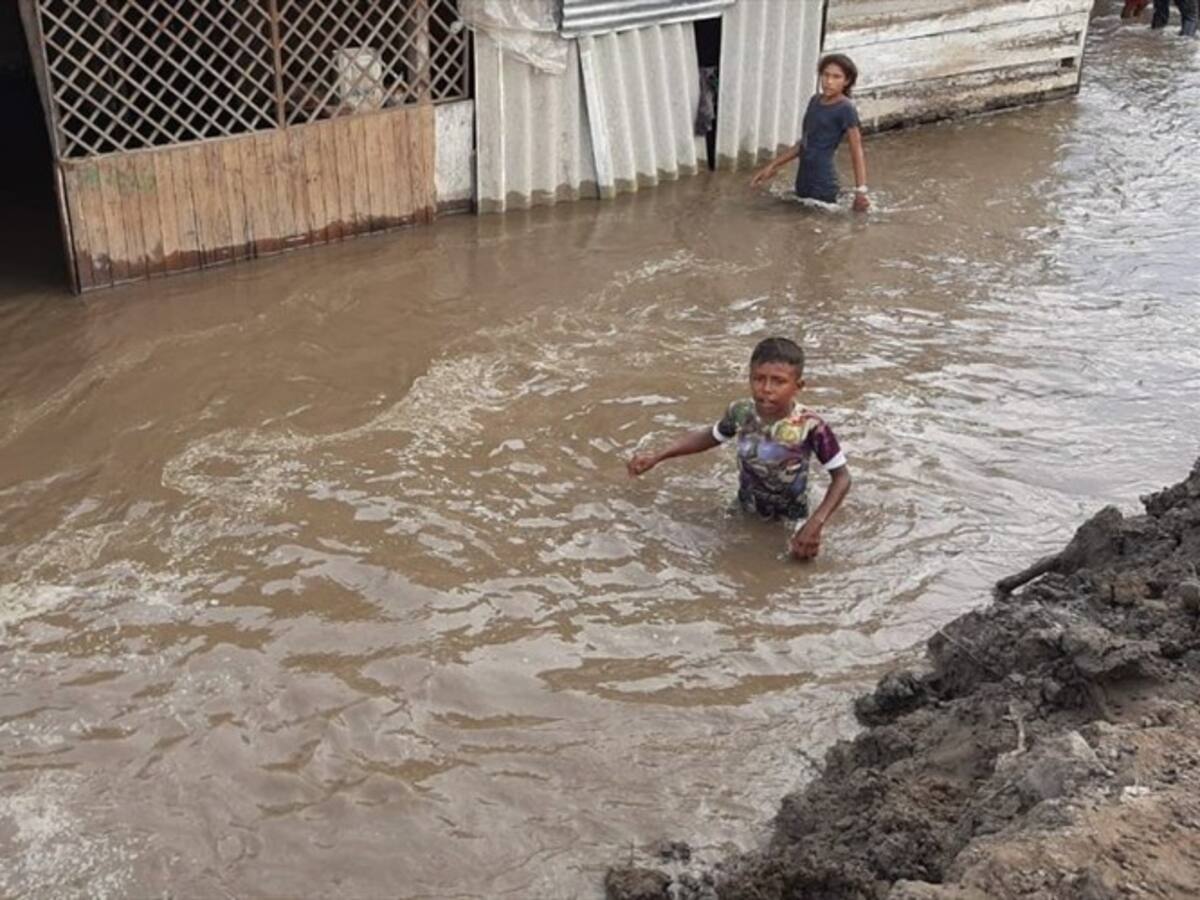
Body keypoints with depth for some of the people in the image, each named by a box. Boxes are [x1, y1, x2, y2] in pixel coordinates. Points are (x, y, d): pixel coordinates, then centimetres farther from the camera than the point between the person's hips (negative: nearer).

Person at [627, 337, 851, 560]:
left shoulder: (809, 426, -30)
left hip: (788, 525, -3)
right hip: (743, 515, 3)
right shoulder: (740, 412, -18)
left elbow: (841, 476, -20)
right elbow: (709, 436, 3)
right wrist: (657, 456, -3)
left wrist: (816, 523, -30)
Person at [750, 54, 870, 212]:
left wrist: (861, 190, -21)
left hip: (822, 183, -7)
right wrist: (772, 166, 19)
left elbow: (856, 150, -12)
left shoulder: (845, 109, -10)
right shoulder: (815, 100, 11)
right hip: (804, 181, 7)